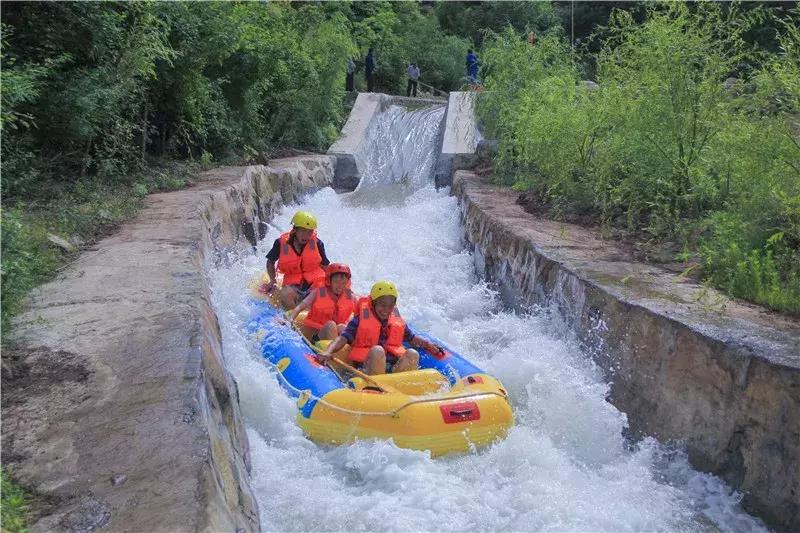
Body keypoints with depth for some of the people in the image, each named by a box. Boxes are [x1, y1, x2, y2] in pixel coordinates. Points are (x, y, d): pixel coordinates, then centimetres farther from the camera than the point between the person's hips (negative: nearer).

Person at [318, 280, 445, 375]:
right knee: (377, 351, -34)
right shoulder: (361, 320, 2)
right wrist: (327, 352, -27)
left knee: (412, 354, -22)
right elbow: (343, 338, -9)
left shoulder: (398, 322, 16)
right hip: (366, 368, -4)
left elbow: (412, 338, 29)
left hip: (395, 366, 4)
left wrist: (428, 345, 11)